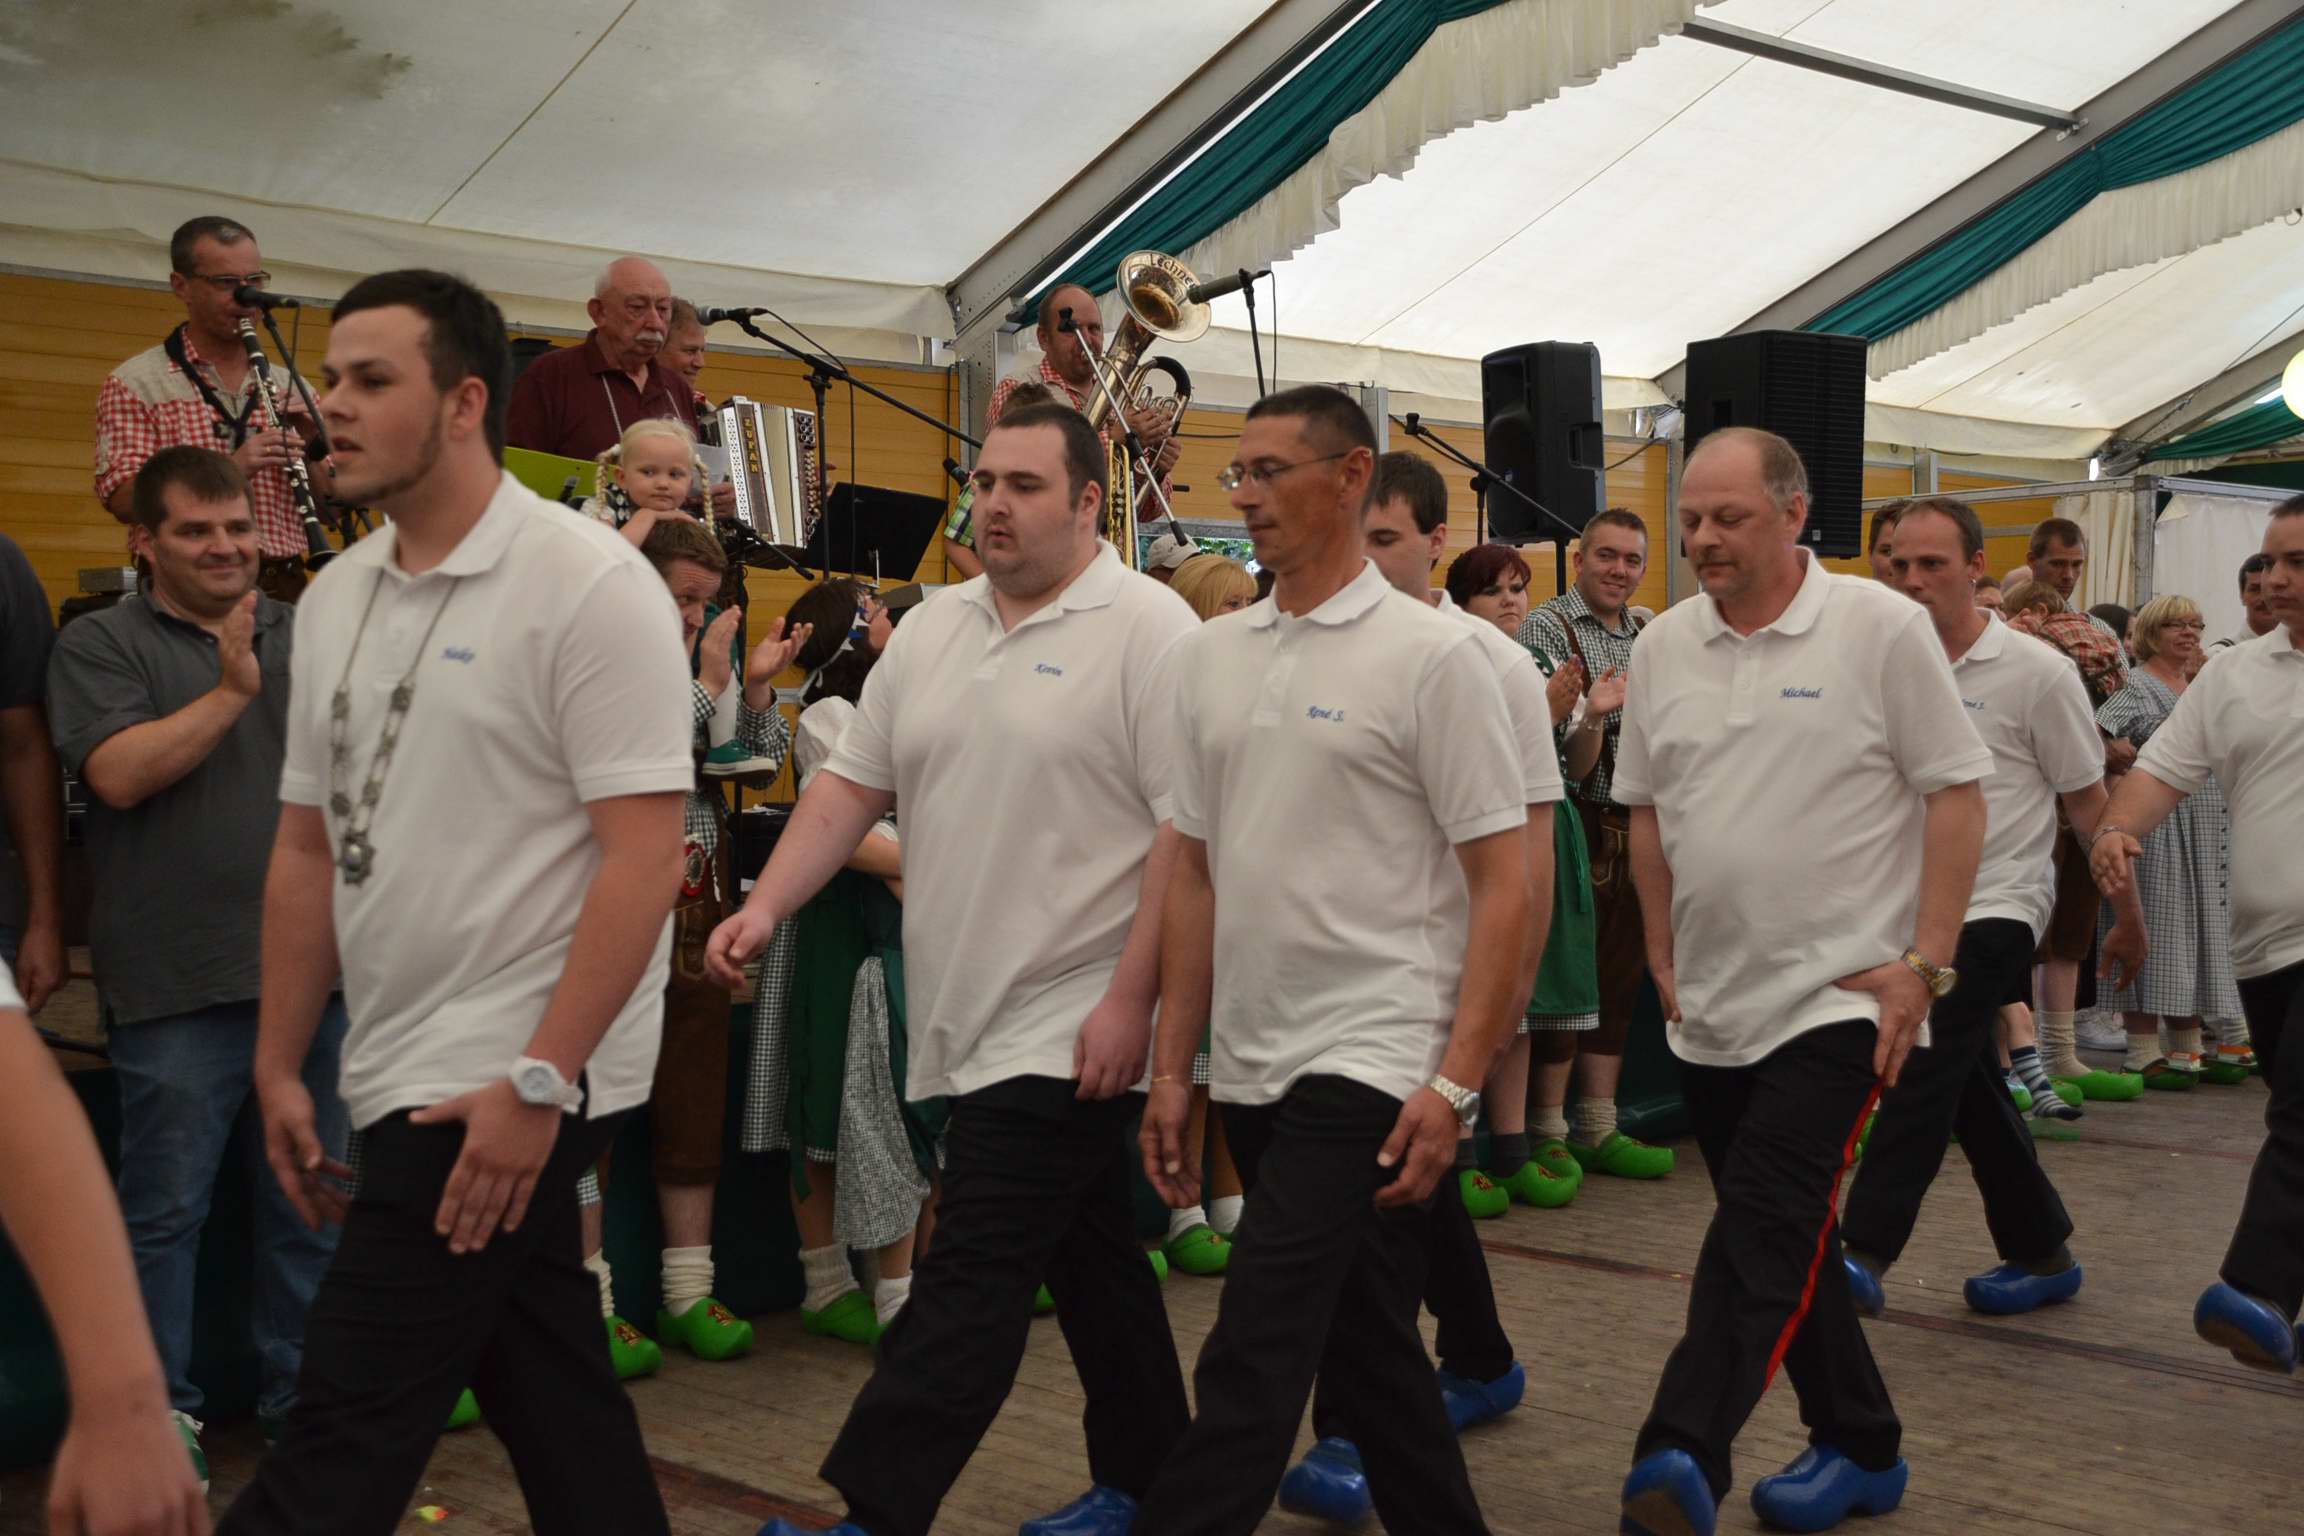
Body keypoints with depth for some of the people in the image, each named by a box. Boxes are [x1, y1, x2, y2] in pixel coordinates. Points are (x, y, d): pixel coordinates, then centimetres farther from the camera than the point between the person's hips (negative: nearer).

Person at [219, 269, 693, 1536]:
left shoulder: (588, 585, -12)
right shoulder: (334, 599, 10)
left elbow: (644, 857, -16)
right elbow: (307, 849, 15)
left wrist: (537, 1083, -19)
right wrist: (278, 1069, 13)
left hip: (515, 1082, -7)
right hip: (407, 1076, 7)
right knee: (552, 1399, 16)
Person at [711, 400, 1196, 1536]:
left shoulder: (1148, 629, -10)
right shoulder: (929, 632, 12)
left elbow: (1187, 831, -15)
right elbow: (851, 786, 13)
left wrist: (1130, 1001, -19)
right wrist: (766, 907, -1)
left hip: (1070, 1029, -7)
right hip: (970, 1019, 7)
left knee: (971, 1283, -6)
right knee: (1088, 1254, 18)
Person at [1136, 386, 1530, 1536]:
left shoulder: (1431, 654, -8)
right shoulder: (1209, 655, 10)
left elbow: (1503, 888, -10)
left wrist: (1455, 1083, -16)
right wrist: (1170, 1067, 9)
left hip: (1373, 1068, -6)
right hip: (1254, 1069, 7)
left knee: (1251, 1366, -8)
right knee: (1364, 1349, 17)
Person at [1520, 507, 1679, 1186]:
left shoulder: (1646, 635, 15)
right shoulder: (1547, 626, -6)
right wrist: (1591, 714, -32)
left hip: (1636, 826, 7)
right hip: (1579, 824, -7)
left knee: (1619, 977, 10)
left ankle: (1597, 1130, 18)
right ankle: (1548, 1135, 4)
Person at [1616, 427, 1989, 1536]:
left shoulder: (1881, 628, -7)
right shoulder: (1663, 647, 7)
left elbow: (1955, 793, -7)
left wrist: (1925, 964, -11)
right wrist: (1663, 957, 12)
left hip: (1838, 994, -6)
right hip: (1711, 1004, 6)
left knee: (1763, 1232, -17)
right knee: (1791, 1238, 14)